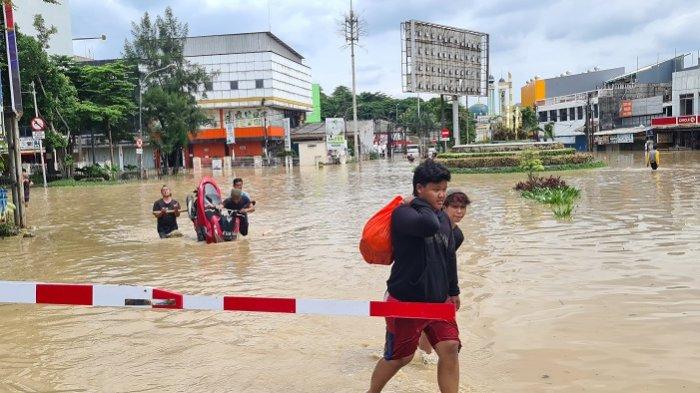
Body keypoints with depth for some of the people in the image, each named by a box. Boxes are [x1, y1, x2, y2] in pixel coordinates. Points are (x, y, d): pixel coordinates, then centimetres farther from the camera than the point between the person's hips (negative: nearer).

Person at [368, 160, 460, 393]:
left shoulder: (443, 217, 8)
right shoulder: (403, 213, -16)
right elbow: (429, 225, -38)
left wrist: (453, 291, 22)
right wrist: (422, 205, -19)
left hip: (438, 300, 6)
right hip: (406, 301, -6)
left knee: (450, 349, -4)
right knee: (399, 357, 8)